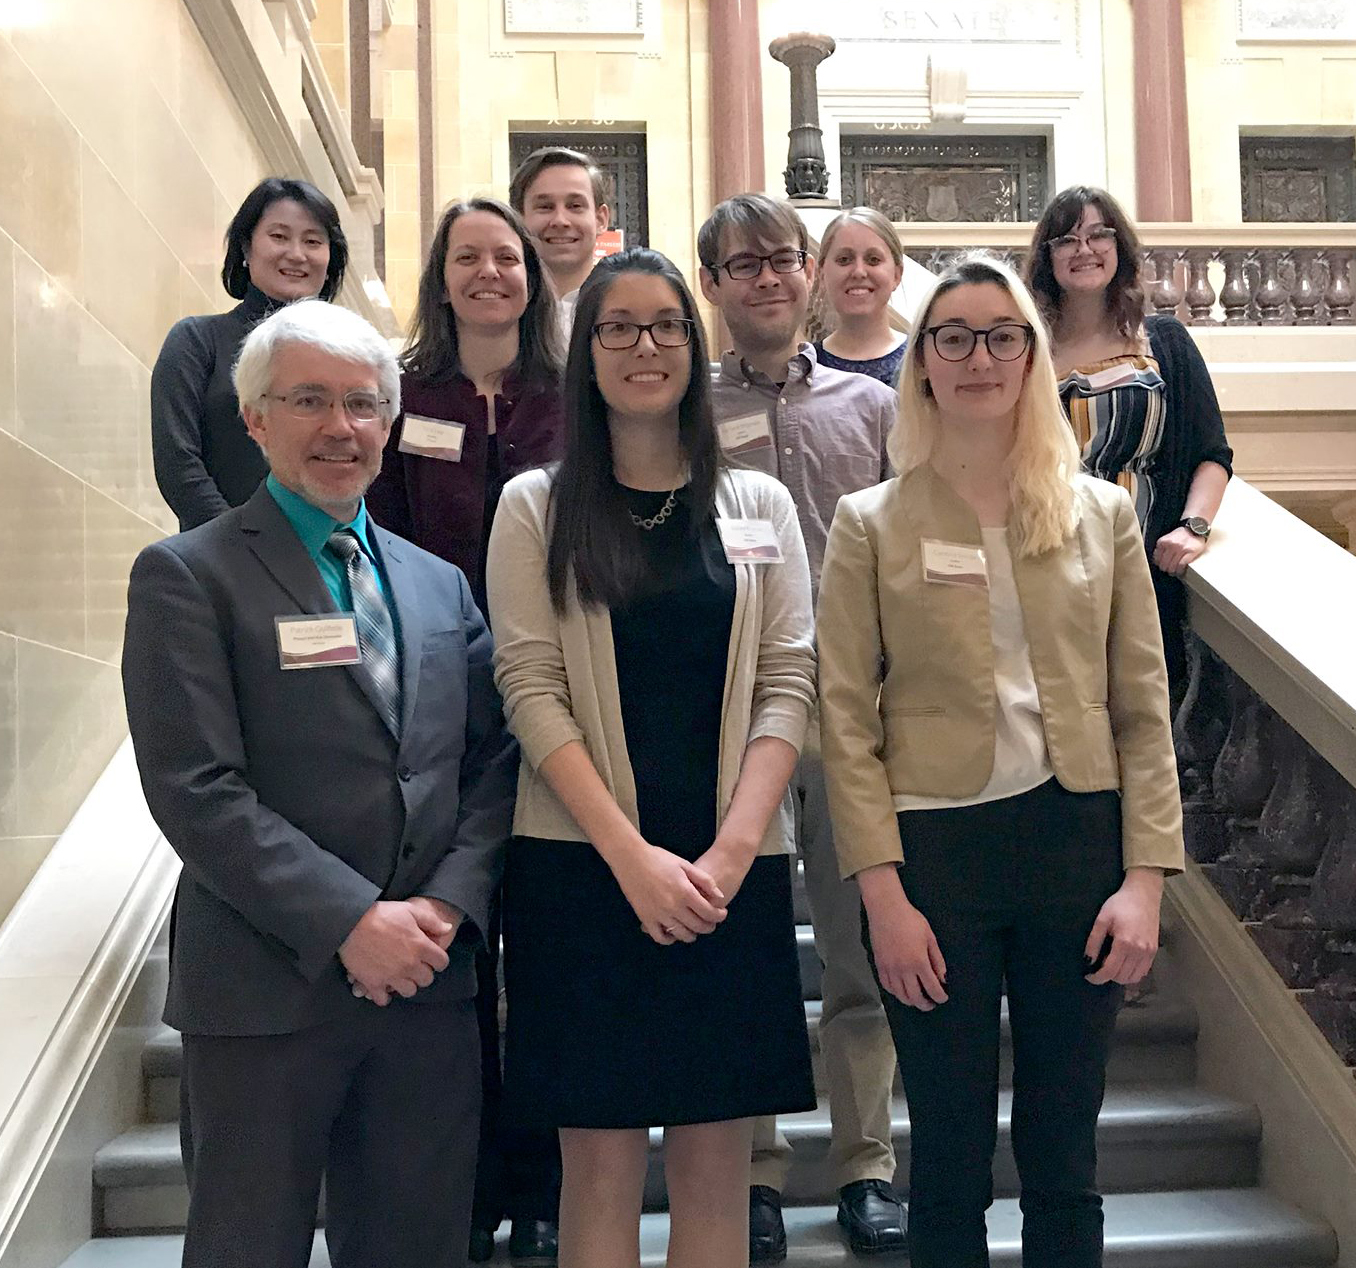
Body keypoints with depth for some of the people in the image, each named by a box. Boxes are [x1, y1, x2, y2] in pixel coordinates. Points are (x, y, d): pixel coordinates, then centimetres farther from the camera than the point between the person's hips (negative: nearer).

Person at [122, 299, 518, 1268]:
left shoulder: (442, 586, 13)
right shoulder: (188, 576, -3)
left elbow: (493, 761, 9)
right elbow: (196, 789, -12)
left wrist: (444, 909, -6)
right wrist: (352, 922, -16)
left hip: (427, 976, 5)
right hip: (266, 988, -4)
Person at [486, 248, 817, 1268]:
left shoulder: (759, 504, 9)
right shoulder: (535, 507, 4)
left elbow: (788, 682, 2)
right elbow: (531, 688, -4)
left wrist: (730, 850, -10)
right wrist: (633, 855, -13)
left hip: (731, 868, 2)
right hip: (583, 864, -1)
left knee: (715, 1164, 7)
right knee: (603, 1163, 3)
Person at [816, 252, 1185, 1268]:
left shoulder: (1102, 513, 7)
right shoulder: (871, 524, 1)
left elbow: (1144, 711, 5)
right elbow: (847, 723, -3)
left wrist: (1145, 878, -4)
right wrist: (884, 895, -10)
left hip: (1079, 839, 2)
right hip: (935, 845, -2)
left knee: (1065, 1158, 11)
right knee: (951, 1158, 8)